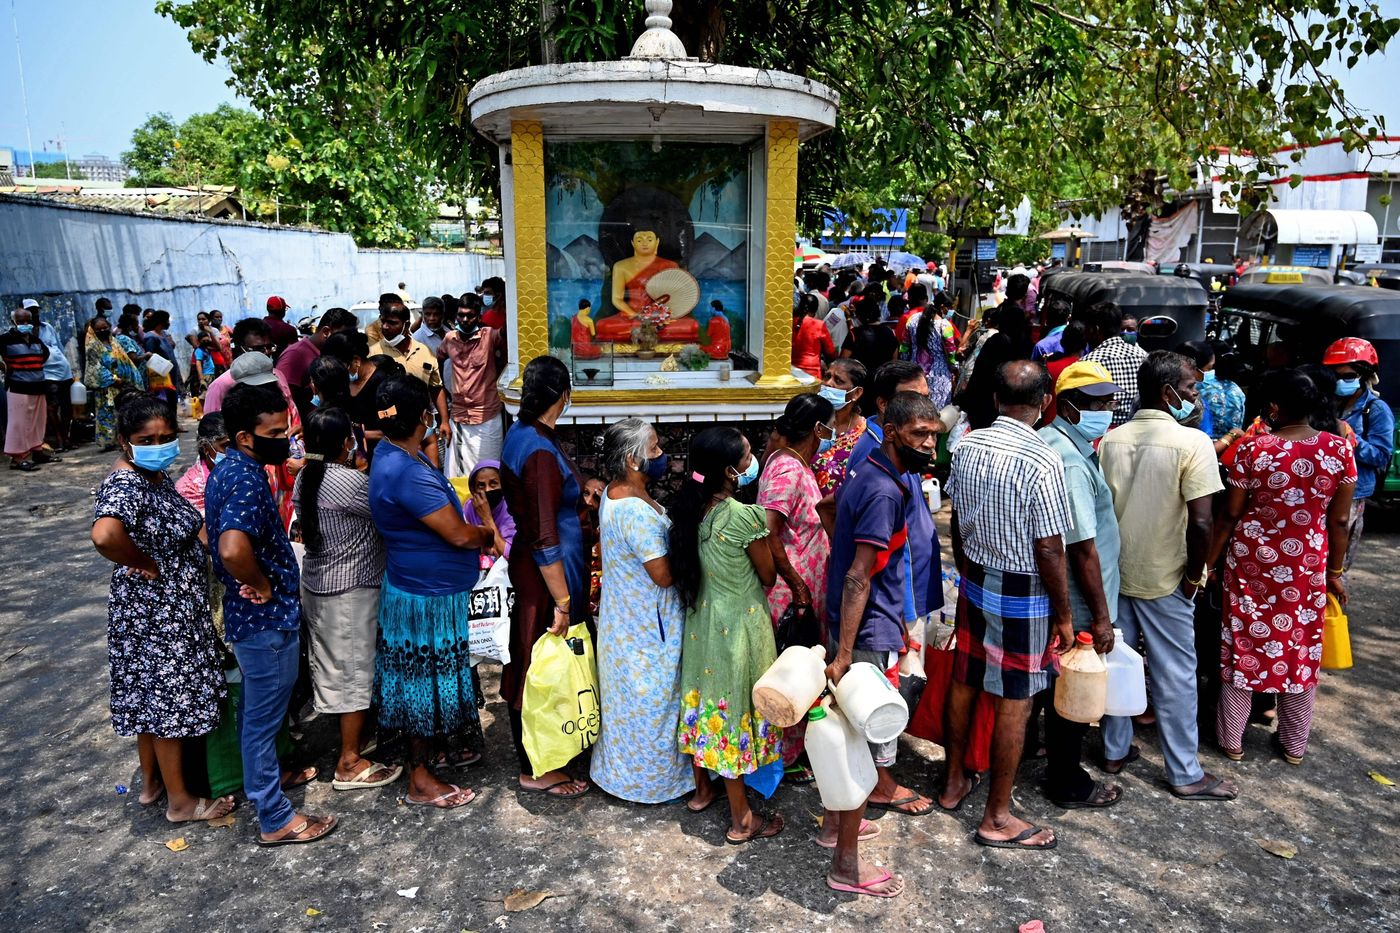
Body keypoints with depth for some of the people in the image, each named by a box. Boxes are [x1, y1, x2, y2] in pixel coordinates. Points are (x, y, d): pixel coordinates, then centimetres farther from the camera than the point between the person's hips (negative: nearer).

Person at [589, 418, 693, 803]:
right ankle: (649, 780, 28)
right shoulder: (637, 512, -31)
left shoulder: (614, 494, 0)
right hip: (646, 624, -10)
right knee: (650, 700, 9)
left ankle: (622, 768, 41)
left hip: (625, 614, 10)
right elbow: (664, 574, -27)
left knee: (628, 696, 24)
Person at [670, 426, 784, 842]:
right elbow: (768, 577, -10)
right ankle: (741, 820, 21)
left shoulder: (690, 509, -5)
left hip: (701, 620, 7)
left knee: (704, 702, 22)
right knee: (735, 710, 6)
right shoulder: (745, 516, -24)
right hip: (739, 625, -6)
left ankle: (702, 789, 42)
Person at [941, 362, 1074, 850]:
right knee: (1014, 703, 6)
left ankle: (954, 783, 37)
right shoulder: (1043, 462, -22)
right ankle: (997, 818, 19)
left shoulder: (967, 447, -3)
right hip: (1024, 596, -6)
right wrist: (1064, 616, -7)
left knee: (964, 682, 19)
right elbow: (1050, 550, -19)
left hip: (975, 584, 7)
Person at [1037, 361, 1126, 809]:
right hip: (1077, 604, -9)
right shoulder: (1072, 461, -26)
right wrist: (1101, 615, -18)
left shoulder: (1044, 440, 5)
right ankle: (1069, 785, 25)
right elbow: (1083, 548, -25)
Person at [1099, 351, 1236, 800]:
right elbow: (1200, 522, -21)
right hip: (1164, 578, -5)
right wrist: (1194, 575, -7)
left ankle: (1115, 749, 30)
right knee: (1174, 674, 7)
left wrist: (1109, 562, 14)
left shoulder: (1110, 440, -1)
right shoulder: (1192, 442, -17)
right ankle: (1185, 774, 20)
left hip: (1114, 573, 5)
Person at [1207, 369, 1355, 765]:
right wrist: (1334, 572, 10)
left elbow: (1229, 515, -9)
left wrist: (1208, 562, 2)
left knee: (1243, 644, 10)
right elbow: (1339, 521, -2)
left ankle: (1232, 740, 22)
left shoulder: (1254, 450, -15)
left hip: (1252, 561, -2)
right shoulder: (1339, 450, -8)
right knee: (1302, 648, 16)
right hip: (1307, 566, 2)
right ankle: (1295, 744, 30)